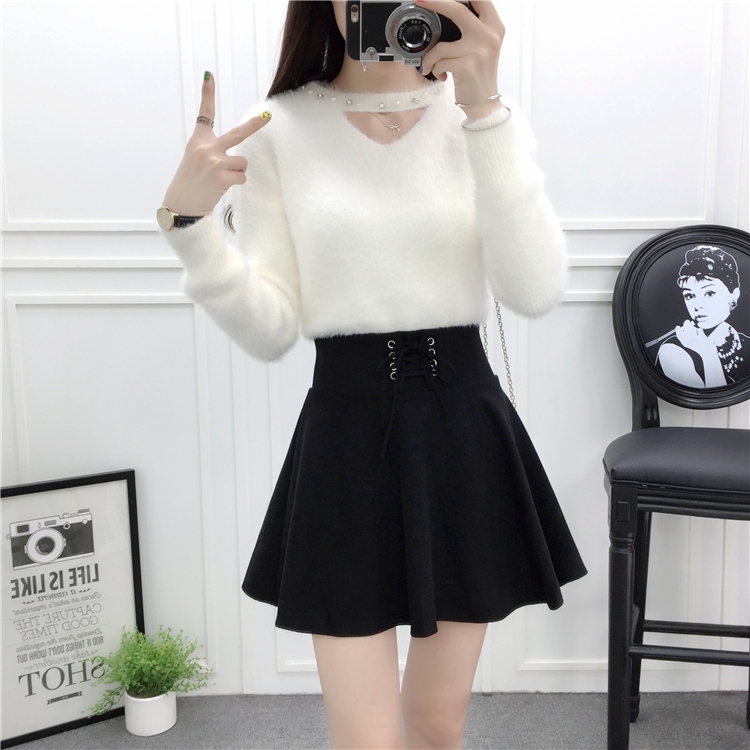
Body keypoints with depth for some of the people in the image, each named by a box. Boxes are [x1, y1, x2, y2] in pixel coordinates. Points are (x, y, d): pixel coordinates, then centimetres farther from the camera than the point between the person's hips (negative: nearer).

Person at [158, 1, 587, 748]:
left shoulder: (490, 117, 2)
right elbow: (268, 332, -4)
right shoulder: (278, 129, -1)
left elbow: (536, 291, -14)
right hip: (344, 439, -1)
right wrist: (189, 219, -18)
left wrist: (484, 110, -21)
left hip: (466, 433, 2)